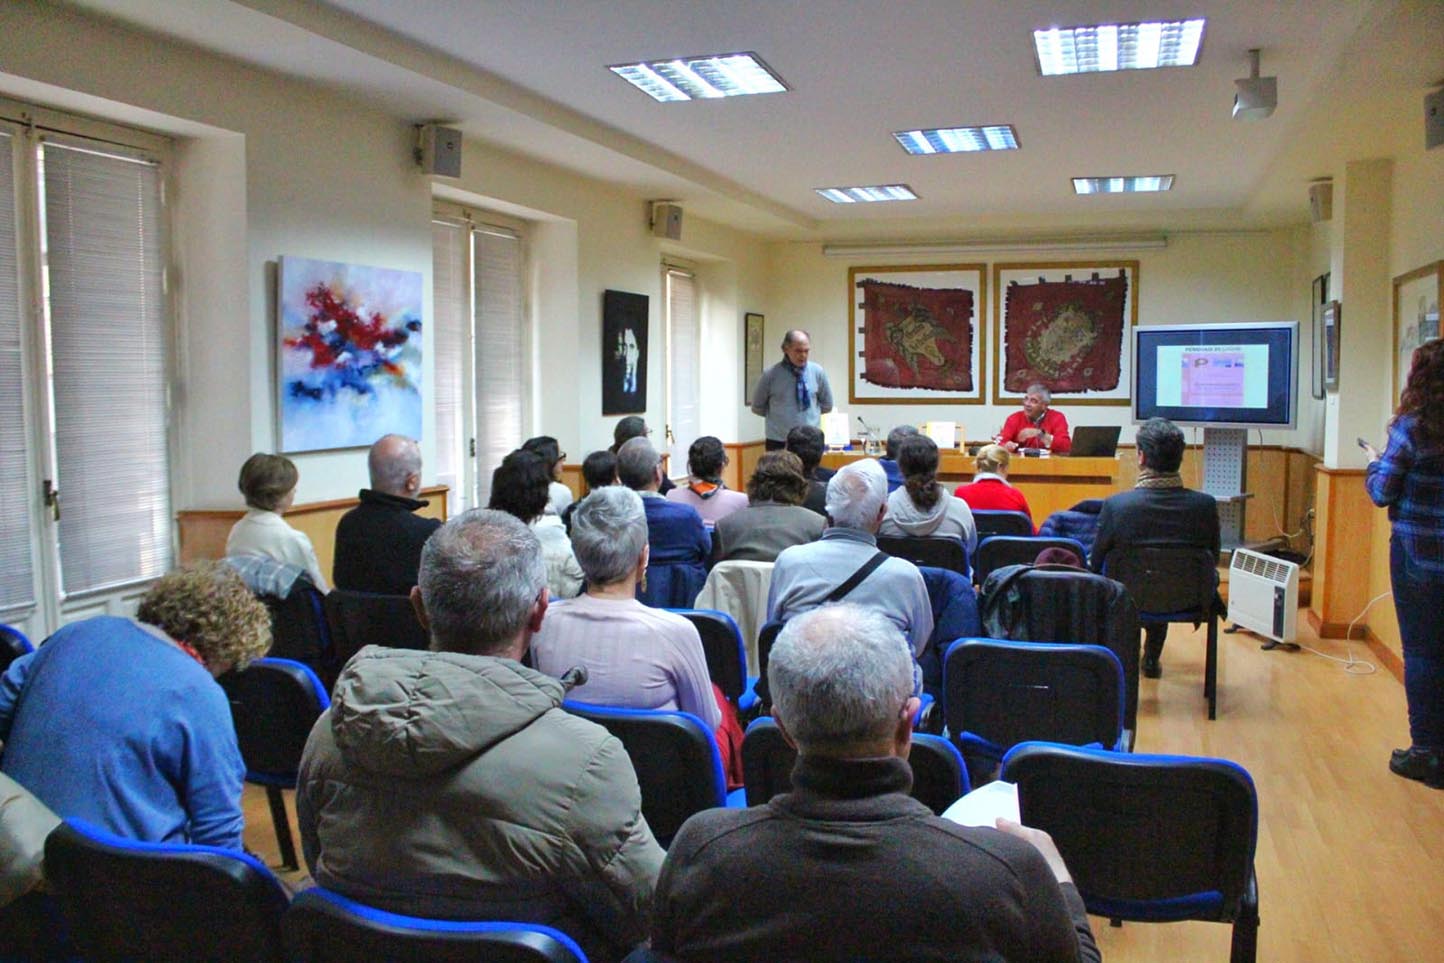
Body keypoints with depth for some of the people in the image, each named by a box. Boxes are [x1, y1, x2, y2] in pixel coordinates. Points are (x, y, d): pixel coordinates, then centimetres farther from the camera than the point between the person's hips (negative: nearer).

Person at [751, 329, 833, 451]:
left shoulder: (817, 372, 1)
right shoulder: (771, 375, -6)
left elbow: (826, 405, 15)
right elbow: (757, 407, 7)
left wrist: (807, 413, 10)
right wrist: (778, 414, 8)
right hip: (778, 443, -2)